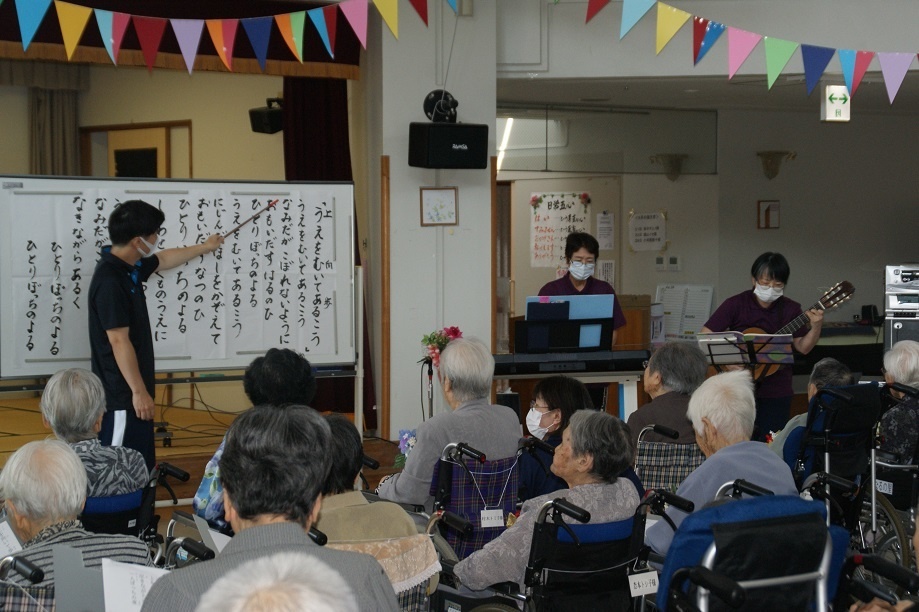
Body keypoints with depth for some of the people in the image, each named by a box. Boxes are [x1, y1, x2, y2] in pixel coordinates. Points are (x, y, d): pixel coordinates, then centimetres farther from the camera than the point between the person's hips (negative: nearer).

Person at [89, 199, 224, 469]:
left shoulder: (129, 266, 7)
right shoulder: (110, 281, -23)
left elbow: (164, 259, 29)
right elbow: (119, 341, -24)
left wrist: (205, 247, 41)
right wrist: (139, 392, -21)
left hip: (131, 387, 10)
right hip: (124, 393, -10)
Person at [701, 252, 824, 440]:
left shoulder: (790, 309, 1)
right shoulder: (735, 305, -7)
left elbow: (802, 347, 5)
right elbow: (705, 337, -9)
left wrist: (816, 328, -13)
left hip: (776, 392, 2)